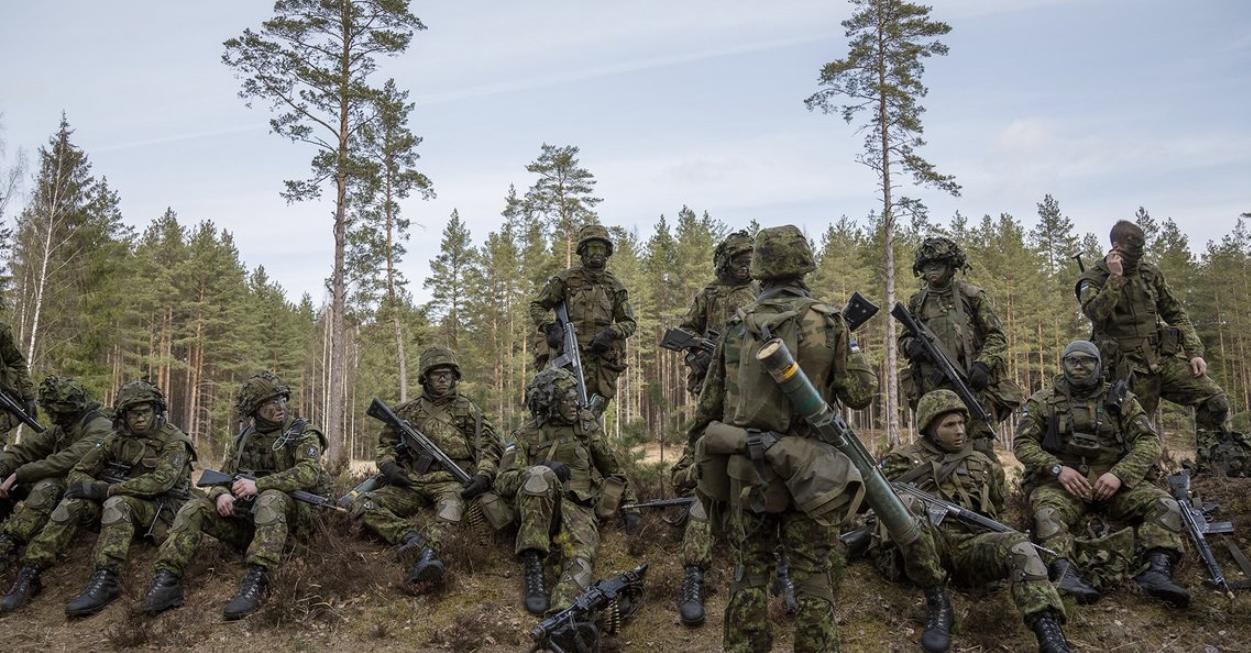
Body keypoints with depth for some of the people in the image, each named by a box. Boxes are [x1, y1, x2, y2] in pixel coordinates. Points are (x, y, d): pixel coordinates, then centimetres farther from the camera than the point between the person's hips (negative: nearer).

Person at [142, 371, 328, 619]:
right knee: (194, 509, -14)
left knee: (270, 499, -39)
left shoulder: (303, 434, -2)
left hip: (289, 512, -5)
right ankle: (167, 578, -24)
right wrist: (221, 494, -12)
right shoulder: (242, 440, 17)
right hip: (243, 515, 6)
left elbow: (309, 473, -19)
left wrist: (258, 484, -29)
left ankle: (256, 582, -48)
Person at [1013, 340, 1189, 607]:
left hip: (1115, 480, 2)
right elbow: (1023, 443, 2)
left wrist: (1119, 474, -15)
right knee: (1047, 511, -35)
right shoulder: (1043, 401, 9)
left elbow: (1149, 442, 3)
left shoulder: (1121, 400, 12)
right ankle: (1064, 570, -50)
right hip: (1062, 481, -2)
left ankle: (1158, 570, -33)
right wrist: (1058, 469, -16)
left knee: (1165, 505, -23)